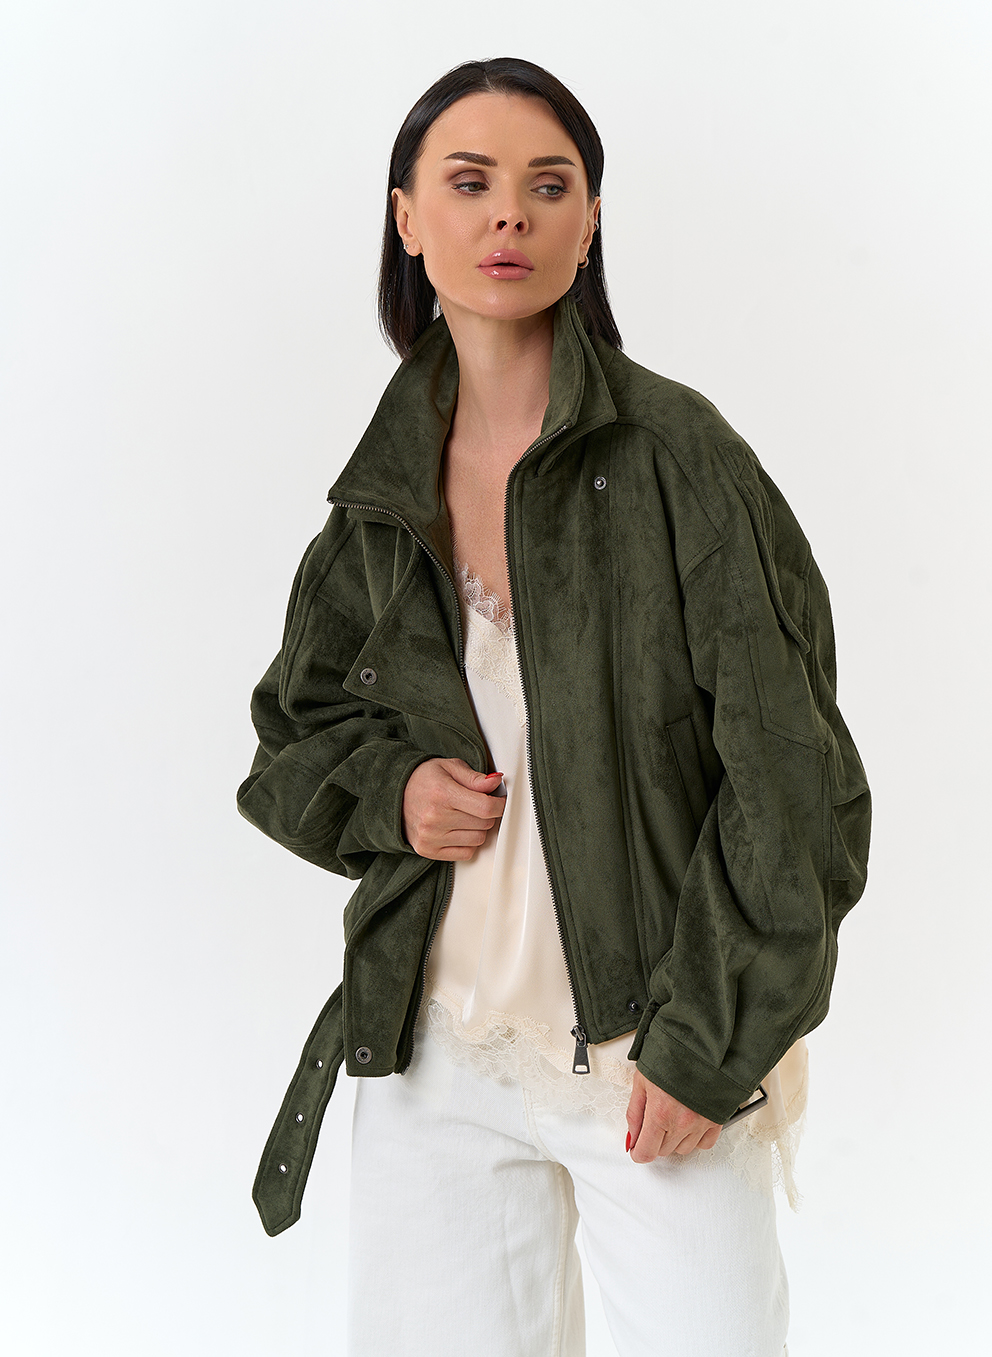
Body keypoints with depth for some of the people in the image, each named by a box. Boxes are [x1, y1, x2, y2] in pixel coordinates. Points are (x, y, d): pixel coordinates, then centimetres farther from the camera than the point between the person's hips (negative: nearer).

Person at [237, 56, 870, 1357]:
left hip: (666, 1053, -3)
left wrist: (706, 1042, -11)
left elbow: (787, 774, -10)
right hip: (436, 1052, 3)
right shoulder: (382, 495, 5)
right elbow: (292, 731, 18)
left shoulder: (675, 453, -8)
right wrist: (389, 793, -4)